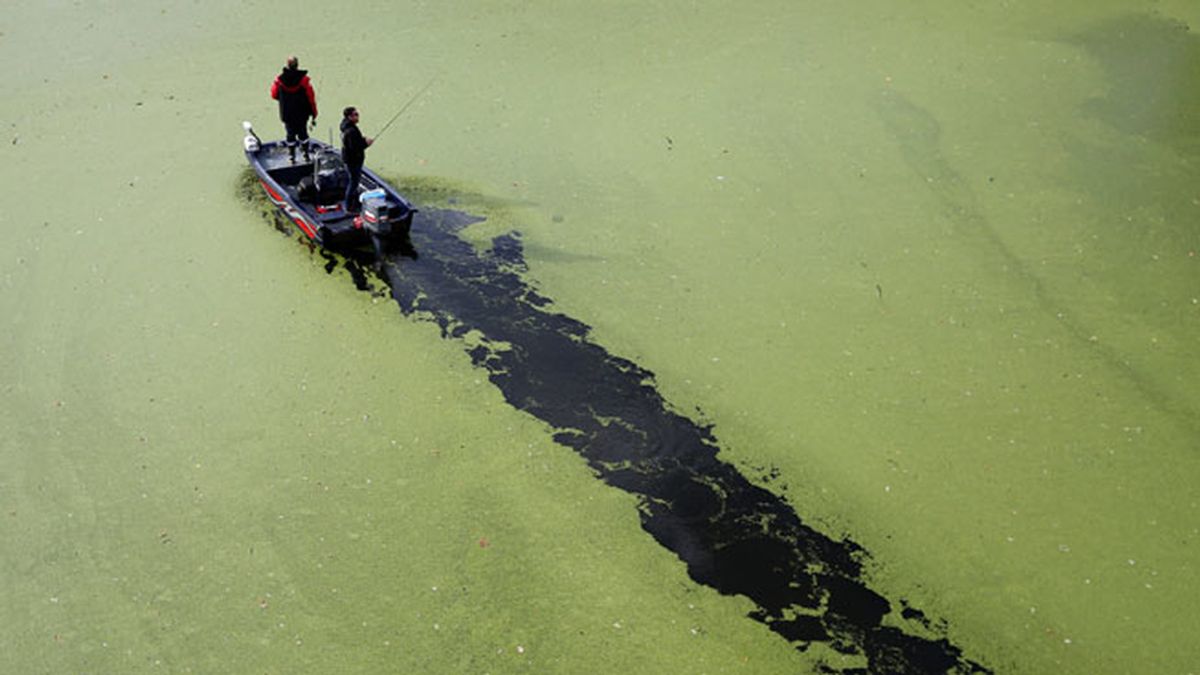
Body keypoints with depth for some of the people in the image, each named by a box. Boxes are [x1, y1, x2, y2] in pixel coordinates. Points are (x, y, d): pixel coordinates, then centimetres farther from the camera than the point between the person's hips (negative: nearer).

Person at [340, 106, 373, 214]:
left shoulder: (347, 127, 6)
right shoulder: (351, 131, -27)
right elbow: (354, 147, -30)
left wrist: (364, 140, 3)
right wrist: (366, 143, -18)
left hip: (353, 159, 11)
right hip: (353, 160, -11)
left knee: (355, 180, 23)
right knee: (354, 182, 0)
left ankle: (356, 203, 38)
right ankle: (349, 208, 8)